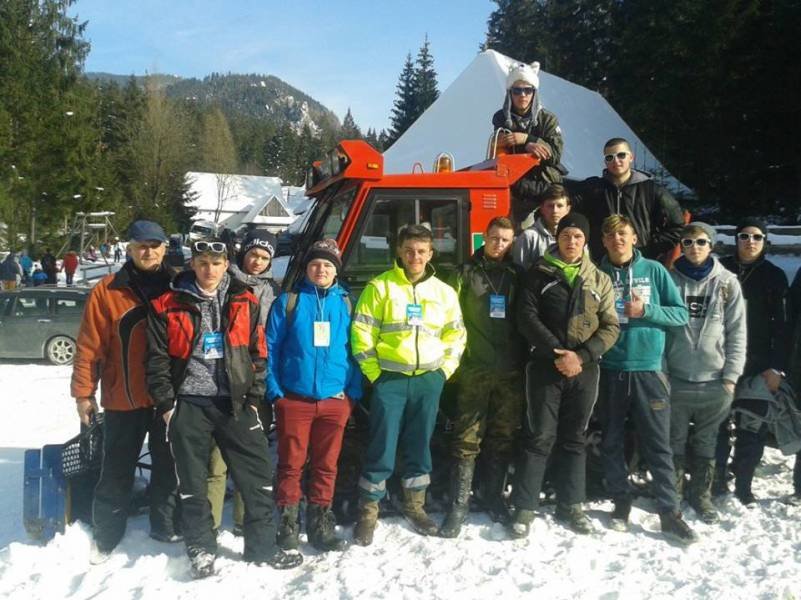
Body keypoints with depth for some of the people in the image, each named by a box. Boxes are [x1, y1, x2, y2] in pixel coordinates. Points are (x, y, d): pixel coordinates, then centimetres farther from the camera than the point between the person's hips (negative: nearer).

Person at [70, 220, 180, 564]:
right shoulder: (107, 291, -4)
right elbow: (90, 346, -5)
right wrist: (83, 392, -6)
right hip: (123, 399, -2)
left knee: (168, 466, 14)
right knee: (117, 471, 8)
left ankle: (166, 525, 30)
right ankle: (106, 536, 21)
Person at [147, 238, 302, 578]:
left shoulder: (245, 302, 5)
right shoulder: (169, 305, -1)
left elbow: (258, 353, 7)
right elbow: (157, 358, 1)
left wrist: (253, 398, 1)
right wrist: (166, 404, -4)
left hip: (235, 402, 1)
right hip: (188, 404, -1)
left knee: (257, 474, 2)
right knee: (192, 481, 7)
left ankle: (262, 547, 15)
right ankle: (201, 549, 23)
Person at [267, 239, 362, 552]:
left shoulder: (345, 303, 8)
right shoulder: (288, 301, 2)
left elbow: (355, 349, 9)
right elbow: (270, 347, 1)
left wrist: (354, 391, 1)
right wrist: (274, 390, -7)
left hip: (335, 399, 2)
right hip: (294, 398, -2)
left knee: (326, 465, 10)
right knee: (291, 463, 4)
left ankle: (320, 523, 21)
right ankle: (287, 522, 16)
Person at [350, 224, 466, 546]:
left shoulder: (444, 292, 9)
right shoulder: (380, 287, -2)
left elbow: (456, 334, 15)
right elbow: (361, 331, -3)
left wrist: (445, 369, 5)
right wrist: (372, 371, -7)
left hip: (429, 380, 3)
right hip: (390, 379, -3)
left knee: (419, 446, 12)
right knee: (382, 447, -3)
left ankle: (414, 504, 27)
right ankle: (368, 510, 8)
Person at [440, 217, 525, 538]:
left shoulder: (516, 275, 11)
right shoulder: (467, 273, 5)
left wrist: (524, 356, 5)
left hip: (510, 370, 3)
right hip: (474, 368, -3)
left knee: (504, 436, 10)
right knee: (467, 439, -3)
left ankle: (494, 495, 23)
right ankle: (459, 504, 2)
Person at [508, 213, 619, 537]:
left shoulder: (600, 279, 10)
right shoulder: (539, 273, 4)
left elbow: (611, 326, 4)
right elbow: (527, 316, -5)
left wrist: (581, 355, -11)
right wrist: (556, 352, -15)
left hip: (585, 369, 3)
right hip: (545, 366, -2)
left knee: (574, 438, 11)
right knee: (539, 437, -2)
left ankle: (570, 505, 21)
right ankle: (524, 507, 5)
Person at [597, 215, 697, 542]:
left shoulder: (654, 271, 2)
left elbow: (681, 314, 2)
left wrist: (646, 311, -13)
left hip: (648, 369, -1)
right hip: (609, 370, 1)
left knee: (658, 444, 1)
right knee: (612, 442, 9)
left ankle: (669, 513, 8)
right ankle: (621, 502, 23)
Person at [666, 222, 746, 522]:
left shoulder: (727, 282, 3)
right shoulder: (670, 279, 2)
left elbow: (737, 332, 2)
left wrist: (731, 375, -4)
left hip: (715, 380, 1)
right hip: (676, 379, 0)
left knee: (706, 442, 11)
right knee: (675, 441, 7)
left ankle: (702, 493, 24)